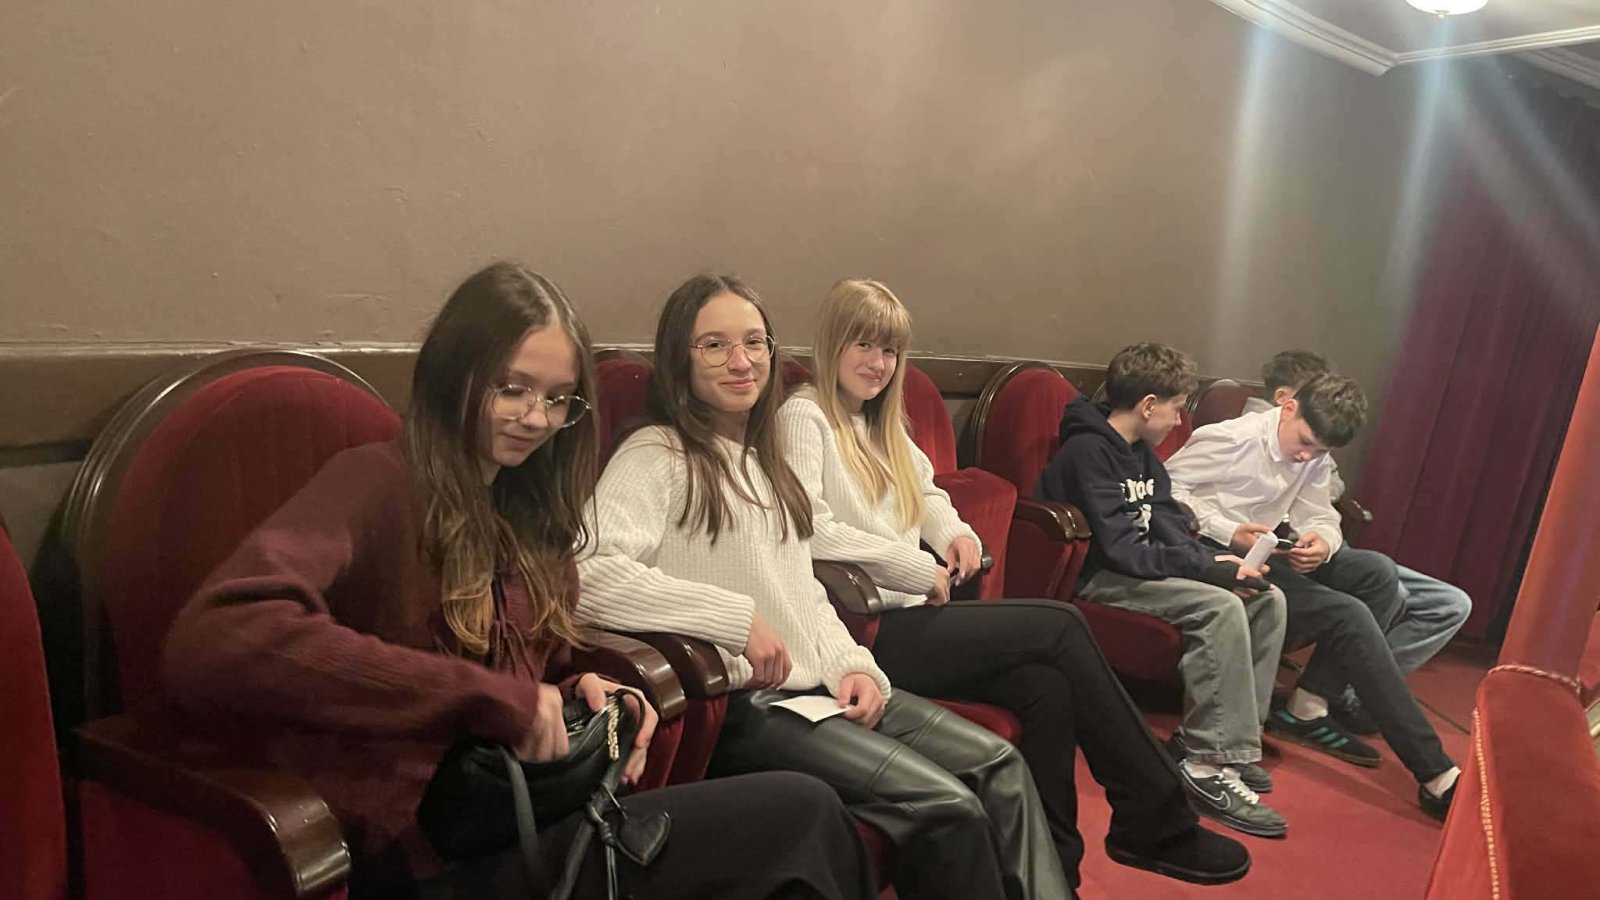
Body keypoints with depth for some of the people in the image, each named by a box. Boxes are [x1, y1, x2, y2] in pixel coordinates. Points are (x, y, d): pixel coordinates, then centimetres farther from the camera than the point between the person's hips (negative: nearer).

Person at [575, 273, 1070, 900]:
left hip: (820, 687, 9)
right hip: (742, 706, -8)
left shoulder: (762, 459, 16)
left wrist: (853, 665, 1)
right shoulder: (657, 458, -11)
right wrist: (738, 618, -25)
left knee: (1001, 767, 0)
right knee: (947, 807, -18)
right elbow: (588, 575, -28)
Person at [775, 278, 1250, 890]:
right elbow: (810, 531, -17)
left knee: (1047, 686, -18)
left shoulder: (882, 425, 21)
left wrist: (955, 532, 9)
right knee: (1061, 627, -15)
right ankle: (1156, 819, -2)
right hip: (869, 631, -8)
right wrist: (920, 571, -13)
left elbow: (927, 494, 32)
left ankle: (1054, 863, -6)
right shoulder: (804, 416, -5)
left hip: (910, 616, 8)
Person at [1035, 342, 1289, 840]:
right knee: (1221, 608, -28)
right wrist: (1208, 568, -21)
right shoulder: (1088, 452, -18)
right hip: (1097, 579, -10)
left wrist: (1216, 561, -9)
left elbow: (1169, 525, 10)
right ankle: (1208, 762, -20)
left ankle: (1231, 741, 4)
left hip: (1142, 569, 10)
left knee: (1268, 599, 0)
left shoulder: (1140, 453, 14)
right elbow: (1119, 549, -24)